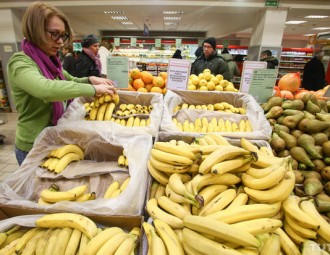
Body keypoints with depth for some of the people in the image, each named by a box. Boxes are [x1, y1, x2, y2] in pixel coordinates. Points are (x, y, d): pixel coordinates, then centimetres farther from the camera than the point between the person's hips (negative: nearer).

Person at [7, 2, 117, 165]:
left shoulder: (50, 61, 4)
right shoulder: (20, 62, -21)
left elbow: (71, 81, 18)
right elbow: (46, 89, -41)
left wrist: (90, 79, -3)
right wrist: (93, 89, -34)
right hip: (34, 146, -7)